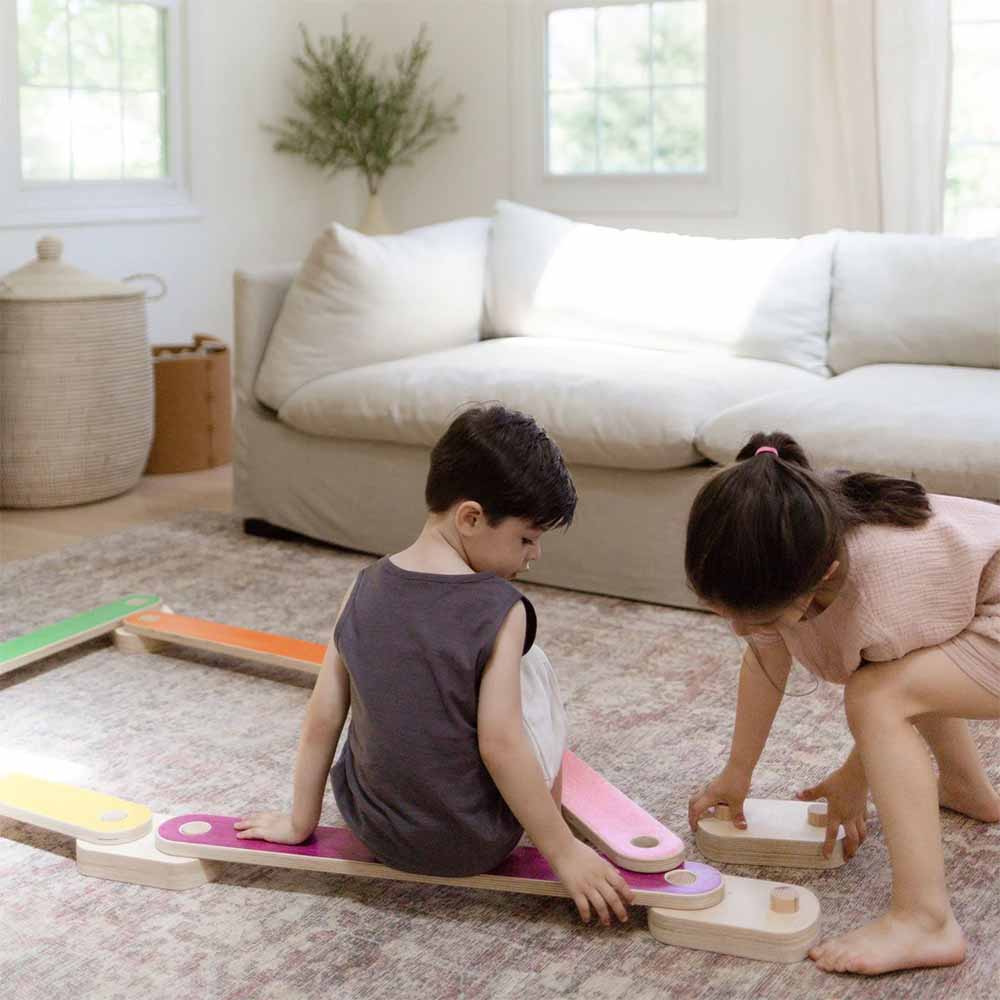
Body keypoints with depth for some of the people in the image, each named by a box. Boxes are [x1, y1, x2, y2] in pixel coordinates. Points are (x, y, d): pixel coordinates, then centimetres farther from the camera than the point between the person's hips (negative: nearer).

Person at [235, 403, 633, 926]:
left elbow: (323, 718, -1)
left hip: (374, 832, 4)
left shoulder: (364, 590, -5)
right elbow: (500, 744, -20)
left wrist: (300, 822, 11)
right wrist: (564, 852, -12)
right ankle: (550, 826, 26)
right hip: (473, 845, -4)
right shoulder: (499, 608, -19)